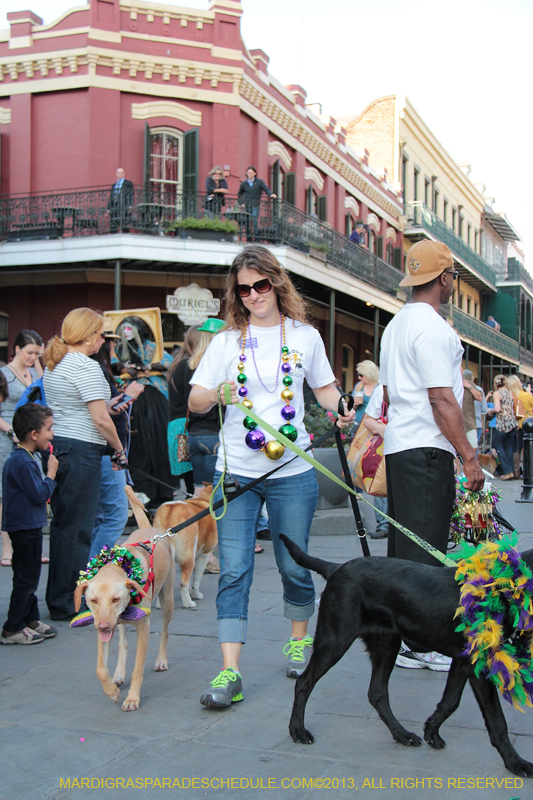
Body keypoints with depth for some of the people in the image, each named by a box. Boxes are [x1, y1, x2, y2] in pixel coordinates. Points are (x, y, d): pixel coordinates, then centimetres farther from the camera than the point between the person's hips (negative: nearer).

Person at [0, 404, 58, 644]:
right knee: (27, 577, -4)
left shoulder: (22, 458, 11)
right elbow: (40, 495, -23)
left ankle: (31, 620, 27)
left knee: (27, 577, 17)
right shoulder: (23, 463, -22)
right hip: (26, 527, -11)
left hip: (26, 527, 11)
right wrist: (51, 473, -13)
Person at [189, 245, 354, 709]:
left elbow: (325, 387, 16)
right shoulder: (227, 341, 5)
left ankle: (300, 640, 35)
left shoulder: (305, 336, 6)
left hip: (292, 472, 0)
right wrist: (215, 394, -20)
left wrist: (342, 409, -6)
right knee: (234, 571, -4)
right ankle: (230, 673, -2)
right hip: (236, 473, 0)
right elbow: (194, 402, 2)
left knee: (294, 566, 10)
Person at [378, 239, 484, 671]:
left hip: (398, 445, 10)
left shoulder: (396, 324, 17)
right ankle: (419, 644, -2)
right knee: (425, 552, -6)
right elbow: (442, 399, -19)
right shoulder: (432, 327, -13)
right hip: (427, 448, -10)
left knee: (404, 546, 14)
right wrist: (469, 456, -16)